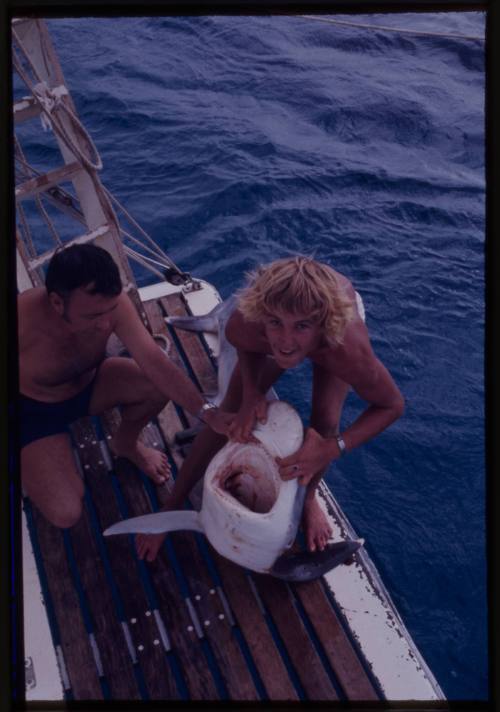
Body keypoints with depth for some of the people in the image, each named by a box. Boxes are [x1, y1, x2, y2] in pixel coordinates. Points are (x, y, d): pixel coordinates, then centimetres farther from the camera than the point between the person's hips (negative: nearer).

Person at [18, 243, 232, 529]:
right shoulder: (25, 319, -38)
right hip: (34, 409, -3)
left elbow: (155, 362, -28)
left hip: (89, 383, 4)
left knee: (159, 385, -23)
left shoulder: (110, 303, -29)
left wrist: (207, 411, -36)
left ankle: (125, 443, 10)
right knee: (66, 513, -16)